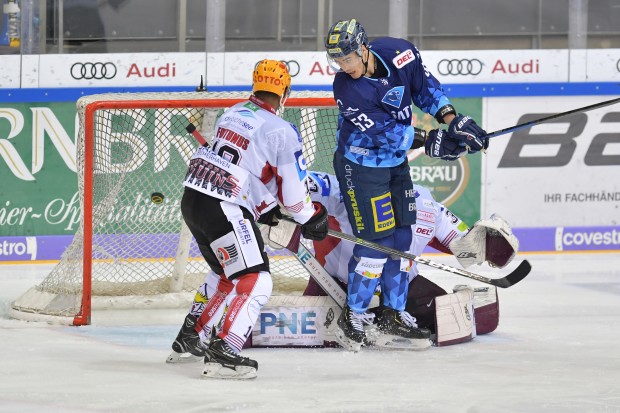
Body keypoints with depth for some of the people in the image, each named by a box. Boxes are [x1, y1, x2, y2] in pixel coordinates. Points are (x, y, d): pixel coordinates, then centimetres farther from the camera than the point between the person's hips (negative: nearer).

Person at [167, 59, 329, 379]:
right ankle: (223, 353, -21)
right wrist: (311, 220, 14)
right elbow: (294, 189, -4)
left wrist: (262, 206, 32)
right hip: (224, 211, -8)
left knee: (227, 272, 28)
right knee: (255, 281, -7)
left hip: (193, 200, 8)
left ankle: (188, 337, 36)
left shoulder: (232, 114, 14)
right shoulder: (281, 131, -10)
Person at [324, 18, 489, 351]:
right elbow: (382, 132, -27)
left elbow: (425, 87, 4)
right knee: (377, 242, -10)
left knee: (400, 238, 9)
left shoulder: (398, 53, -12)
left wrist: (453, 119, -7)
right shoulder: (346, 88, -26)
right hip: (361, 166, -6)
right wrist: (431, 142, -28)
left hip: (395, 162, 6)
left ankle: (393, 314, 21)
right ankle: (353, 317, 2)